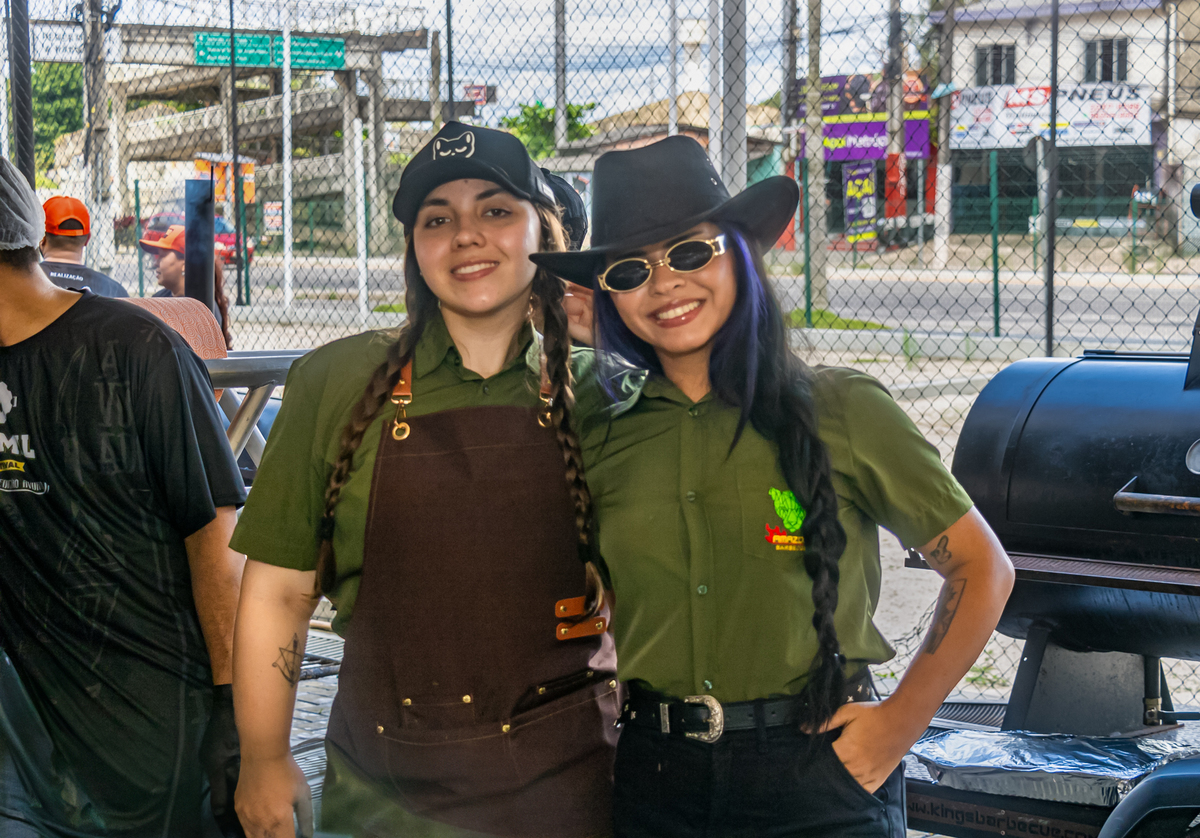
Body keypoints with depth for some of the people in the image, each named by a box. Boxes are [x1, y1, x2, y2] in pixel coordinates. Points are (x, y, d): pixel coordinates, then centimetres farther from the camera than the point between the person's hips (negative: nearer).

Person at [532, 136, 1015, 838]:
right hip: (657, 781, 2)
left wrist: (900, 722, -5)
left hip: (822, 781, -2)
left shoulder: (843, 410, -5)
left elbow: (981, 569, -1)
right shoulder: (602, 439, 2)